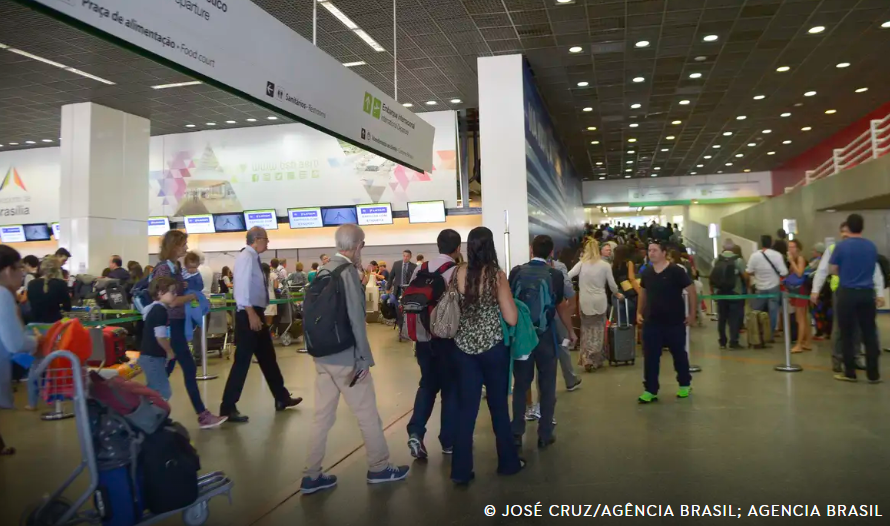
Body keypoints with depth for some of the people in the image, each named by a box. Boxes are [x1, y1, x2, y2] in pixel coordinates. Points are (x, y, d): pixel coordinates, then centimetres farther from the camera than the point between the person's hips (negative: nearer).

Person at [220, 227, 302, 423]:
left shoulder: (253, 258, 15)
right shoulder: (246, 256, -14)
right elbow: (243, 286, -23)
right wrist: (251, 314, -27)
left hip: (256, 312, 10)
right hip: (248, 314, -10)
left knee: (267, 357, 17)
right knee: (242, 360, -5)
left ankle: (282, 398, 28)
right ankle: (228, 407, 4)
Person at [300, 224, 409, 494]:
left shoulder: (324, 270, 7)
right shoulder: (348, 272, -17)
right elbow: (355, 319, -18)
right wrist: (364, 359, -14)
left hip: (322, 355, 8)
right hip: (345, 356, -8)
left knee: (322, 415, 13)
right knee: (367, 413, 8)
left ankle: (311, 476, 19)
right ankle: (379, 468, 22)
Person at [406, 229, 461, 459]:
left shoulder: (420, 270, 3)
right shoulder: (456, 272, -13)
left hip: (424, 337, 5)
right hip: (447, 338, -5)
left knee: (427, 384, 18)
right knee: (451, 388, 11)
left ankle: (415, 433, 5)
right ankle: (449, 441, 20)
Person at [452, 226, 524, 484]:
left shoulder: (459, 274, -3)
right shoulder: (497, 274, -12)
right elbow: (511, 319, -14)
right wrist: (508, 295, 3)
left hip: (464, 346, 3)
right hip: (492, 346, -2)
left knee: (466, 407, 9)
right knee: (498, 405, 13)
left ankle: (461, 469, 12)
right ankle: (508, 462, 29)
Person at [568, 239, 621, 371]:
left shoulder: (581, 264, -3)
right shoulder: (605, 265, -3)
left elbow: (567, 276, -13)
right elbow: (612, 284, 4)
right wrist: (617, 293, 22)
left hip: (585, 301, 0)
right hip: (600, 301, 0)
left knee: (587, 330, 14)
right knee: (598, 330, 11)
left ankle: (586, 359, 12)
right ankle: (596, 360, 13)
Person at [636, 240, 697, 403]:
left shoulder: (676, 271, -13)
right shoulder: (647, 273, 3)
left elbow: (691, 290, -7)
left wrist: (692, 314, -8)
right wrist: (639, 312, 11)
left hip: (675, 322, -4)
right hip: (651, 322, 4)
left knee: (679, 354, 13)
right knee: (650, 357, 1)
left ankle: (685, 384, 32)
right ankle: (650, 390, 7)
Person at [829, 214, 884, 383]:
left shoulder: (841, 246, -7)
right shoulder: (872, 246, 5)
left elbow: (834, 270, -2)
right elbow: (873, 270, 16)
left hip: (847, 293, -3)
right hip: (867, 293, 3)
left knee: (847, 335, 5)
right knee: (869, 334, 8)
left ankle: (850, 373, 8)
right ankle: (873, 374, 10)